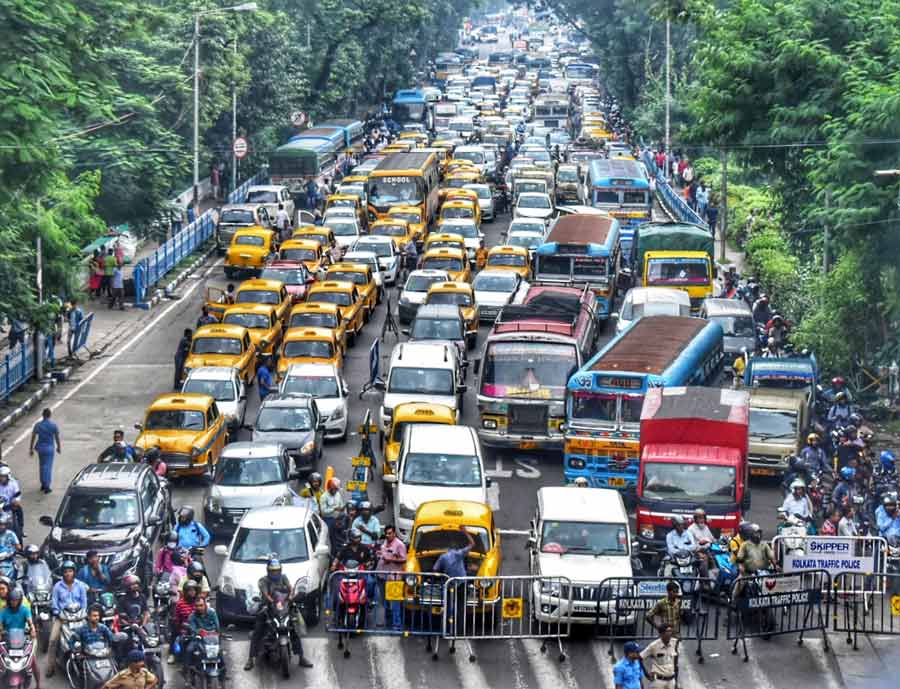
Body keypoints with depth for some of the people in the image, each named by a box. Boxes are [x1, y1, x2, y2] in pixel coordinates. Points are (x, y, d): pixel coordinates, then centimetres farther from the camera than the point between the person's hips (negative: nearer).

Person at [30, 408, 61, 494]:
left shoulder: (37, 425, -6)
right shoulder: (54, 425, -10)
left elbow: (33, 437, -3)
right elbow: (57, 438, -4)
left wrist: (31, 449, 6)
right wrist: (59, 447, 12)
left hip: (40, 447, 2)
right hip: (49, 448, -2)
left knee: (42, 466, 19)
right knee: (48, 467, 4)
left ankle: (43, 484, 26)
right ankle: (46, 486, 1)